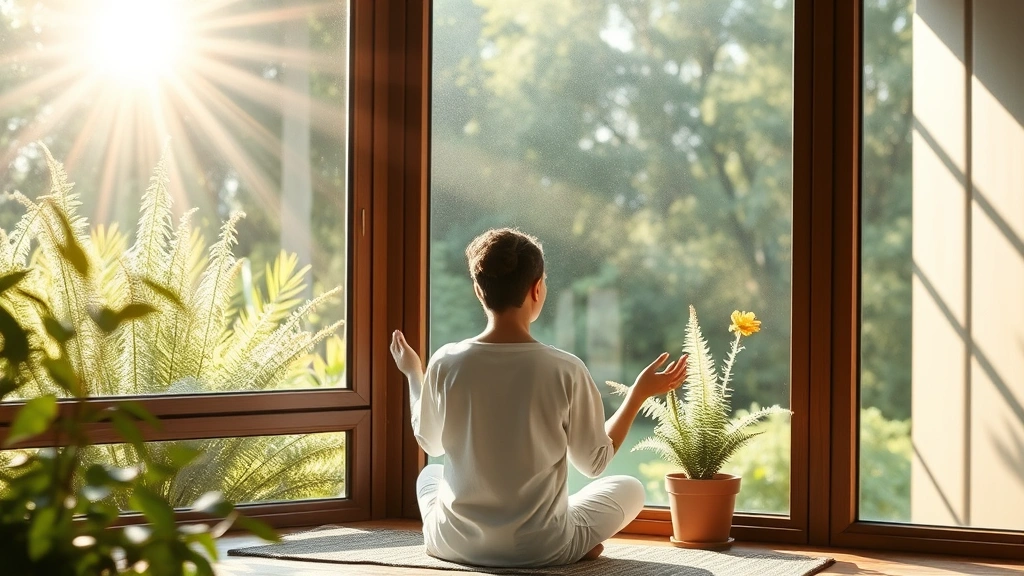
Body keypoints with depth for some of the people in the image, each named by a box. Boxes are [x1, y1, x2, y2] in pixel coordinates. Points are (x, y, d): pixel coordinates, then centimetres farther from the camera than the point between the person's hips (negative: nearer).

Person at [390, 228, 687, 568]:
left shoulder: (446, 363, -11)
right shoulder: (565, 370, -17)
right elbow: (594, 463, -4)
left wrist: (413, 375, 23)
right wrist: (640, 393, 6)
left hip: (455, 543, 2)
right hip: (541, 549, -2)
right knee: (630, 488, 23)